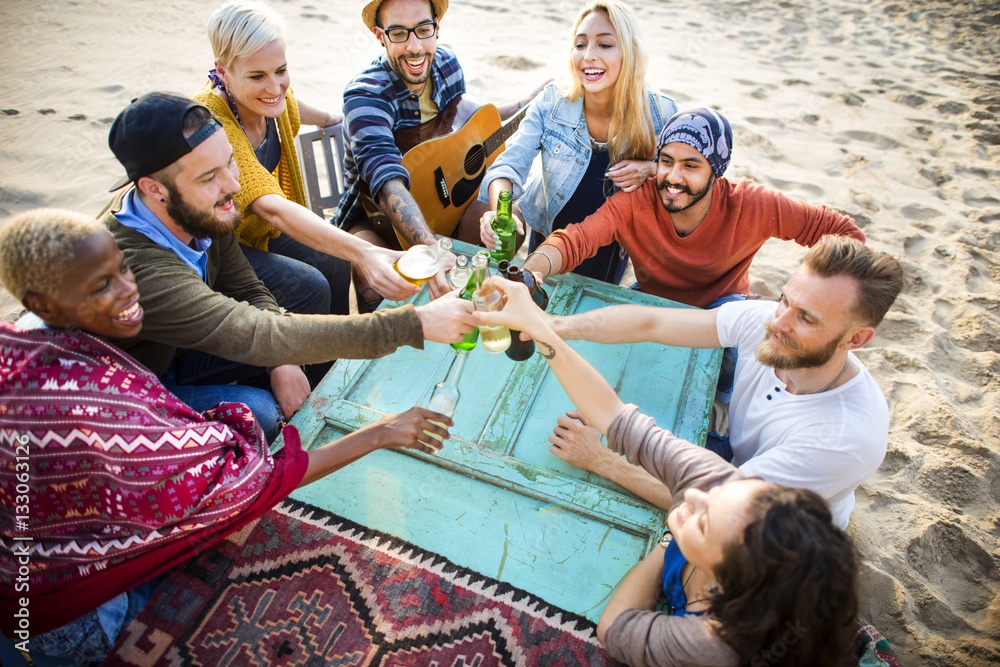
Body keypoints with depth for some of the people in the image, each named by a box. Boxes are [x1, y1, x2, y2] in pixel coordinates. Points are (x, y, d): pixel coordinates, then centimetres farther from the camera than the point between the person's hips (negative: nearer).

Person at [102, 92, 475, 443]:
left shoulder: (198, 212, -17)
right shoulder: (135, 267, -40)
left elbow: (247, 291, -4)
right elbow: (262, 337, -44)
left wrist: (281, 360, -23)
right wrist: (415, 325, -47)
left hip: (174, 351, 7)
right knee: (258, 413, -25)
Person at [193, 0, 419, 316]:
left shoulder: (272, 99, -11)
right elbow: (272, 208, -48)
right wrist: (362, 252, -60)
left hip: (257, 230, 7)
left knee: (333, 263, -10)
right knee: (309, 287, -24)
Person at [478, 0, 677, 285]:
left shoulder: (661, 113, -20)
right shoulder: (550, 103, -20)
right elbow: (509, 163, -26)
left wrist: (653, 170, -29)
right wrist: (500, 211, -48)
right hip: (549, 233, 1)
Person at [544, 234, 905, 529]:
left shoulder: (850, 436, -39)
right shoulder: (764, 320, -24)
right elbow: (649, 323, -21)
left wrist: (600, 460, -36)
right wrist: (554, 326, -32)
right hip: (738, 458, 5)